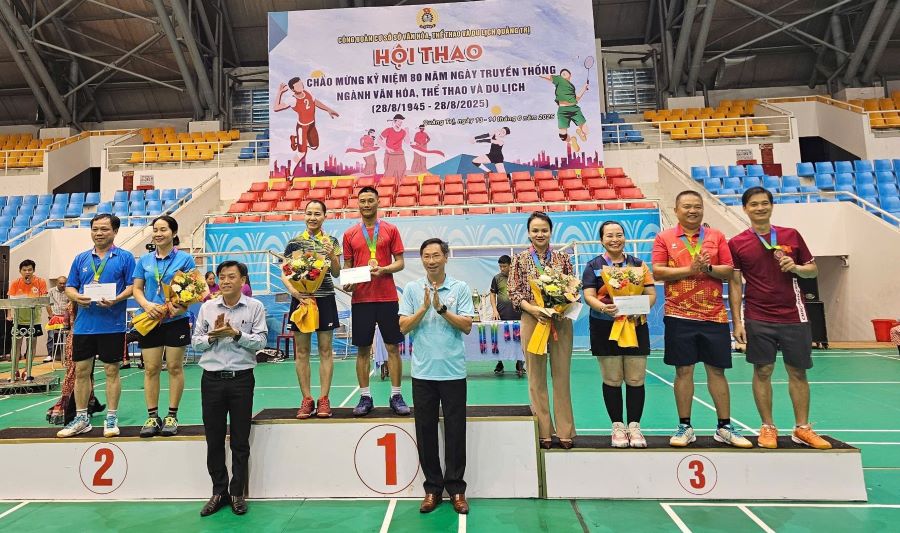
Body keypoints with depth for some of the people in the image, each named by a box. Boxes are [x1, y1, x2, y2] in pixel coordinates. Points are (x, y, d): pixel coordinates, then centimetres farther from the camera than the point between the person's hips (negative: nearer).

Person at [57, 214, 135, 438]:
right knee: (81, 371, 9)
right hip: (83, 324, 4)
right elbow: (69, 287, 13)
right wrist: (77, 297, -9)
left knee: (111, 371, 4)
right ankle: (81, 419, 22)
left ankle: (112, 418, 14)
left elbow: (132, 286, -5)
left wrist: (116, 300, -22)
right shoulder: (81, 258, 13)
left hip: (112, 325, -4)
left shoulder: (125, 257, 0)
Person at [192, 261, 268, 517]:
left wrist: (236, 334, -19)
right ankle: (219, 491, 25)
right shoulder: (207, 307, 6)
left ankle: (237, 493, 21)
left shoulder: (255, 307, -1)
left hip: (241, 379, -2)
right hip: (212, 379, 2)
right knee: (214, 439, 10)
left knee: (240, 440, 7)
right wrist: (212, 336, -12)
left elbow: (260, 341, -7)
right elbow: (195, 342, 6)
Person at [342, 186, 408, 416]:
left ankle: (396, 396, 13)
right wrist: (347, 282, -8)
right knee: (363, 348, 5)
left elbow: (400, 262, 3)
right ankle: (365, 397, 16)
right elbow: (347, 266, 12)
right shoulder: (350, 234, 9)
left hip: (387, 296, -1)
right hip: (360, 298, 1)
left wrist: (383, 269, -16)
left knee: (393, 347, 3)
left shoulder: (390, 230, 5)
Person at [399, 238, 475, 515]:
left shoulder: (460, 288, 1)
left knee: (455, 431, 6)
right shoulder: (412, 289, 4)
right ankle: (433, 487, 24)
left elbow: (467, 326, -6)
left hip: (453, 371, -1)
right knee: (425, 432, 9)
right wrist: (424, 307, -15)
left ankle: (456, 488, 21)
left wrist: (441, 307, -16)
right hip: (423, 371, 1)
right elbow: (403, 327, -1)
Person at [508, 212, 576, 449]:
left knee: (562, 375, 6)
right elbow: (514, 291, 0)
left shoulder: (562, 258, 6)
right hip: (532, 320, -1)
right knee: (536, 376, 5)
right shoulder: (520, 260, 3)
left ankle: (565, 431, 17)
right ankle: (543, 432, 17)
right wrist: (532, 308, -16)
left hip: (561, 321, 1)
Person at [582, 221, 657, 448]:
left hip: (635, 326, 2)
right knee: (612, 381, 4)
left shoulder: (638, 264, 11)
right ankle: (617, 426, 16)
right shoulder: (594, 266, 6)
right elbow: (588, 296, -2)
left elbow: (651, 293, 6)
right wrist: (602, 307, -23)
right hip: (605, 328, -1)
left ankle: (634, 426, 15)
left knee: (636, 380, 2)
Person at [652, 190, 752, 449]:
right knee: (683, 370, 4)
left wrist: (709, 268, -14)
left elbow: (729, 271, 4)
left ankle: (724, 427, 21)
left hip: (714, 315, 2)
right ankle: (685, 427, 15)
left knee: (717, 370, 8)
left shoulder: (717, 236, 9)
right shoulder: (664, 238, 3)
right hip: (679, 316, -2)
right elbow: (658, 272, -6)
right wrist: (690, 269, -14)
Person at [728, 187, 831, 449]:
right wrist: (737, 322, -5)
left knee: (798, 372, 8)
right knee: (762, 372, 2)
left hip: (794, 316, 2)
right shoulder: (736, 243, 0)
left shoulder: (791, 235, 6)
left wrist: (795, 267, -11)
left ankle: (802, 428, 21)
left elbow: (813, 269, 12)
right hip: (758, 319, -2)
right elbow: (735, 284, -1)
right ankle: (768, 428, 15)